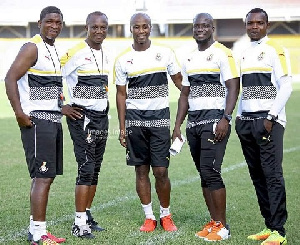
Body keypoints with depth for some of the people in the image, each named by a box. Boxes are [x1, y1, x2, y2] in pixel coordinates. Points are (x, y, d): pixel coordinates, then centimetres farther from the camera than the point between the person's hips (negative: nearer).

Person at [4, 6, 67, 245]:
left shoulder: (54, 50, 18)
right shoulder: (32, 48, -11)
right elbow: (10, 78, -18)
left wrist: (61, 107, 21)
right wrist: (19, 113, -22)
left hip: (53, 119, 10)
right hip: (37, 120, -10)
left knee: (46, 177, 11)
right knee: (42, 177, -11)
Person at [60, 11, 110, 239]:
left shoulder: (107, 54, 11)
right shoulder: (75, 53, -13)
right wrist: (64, 107, -9)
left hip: (102, 116, 7)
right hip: (82, 117, -7)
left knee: (95, 169, 11)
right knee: (86, 168, -11)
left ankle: (87, 215, 21)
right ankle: (79, 224, -7)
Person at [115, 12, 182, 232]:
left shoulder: (165, 53, 1)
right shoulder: (123, 60, 3)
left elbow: (179, 81, 9)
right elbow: (121, 94, 7)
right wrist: (122, 128, 5)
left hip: (160, 117, -1)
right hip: (135, 118, 1)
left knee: (161, 171, -3)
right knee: (141, 170, 5)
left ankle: (166, 215, 15)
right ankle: (149, 217, 17)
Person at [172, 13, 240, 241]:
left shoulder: (222, 53, -5)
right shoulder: (189, 59, 17)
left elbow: (233, 87, -10)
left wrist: (225, 119, -20)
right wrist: (177, 125, 15)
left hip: (214, 120, -7)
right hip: (193, 121, 7)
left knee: (211, 172, -12)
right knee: (204, 174, 8)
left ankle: (222, 226, -4)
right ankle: (214, 222, 15)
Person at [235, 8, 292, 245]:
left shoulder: (275, 50, -5)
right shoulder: (245, 53, 17)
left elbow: (285, 87, -10)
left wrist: (271, 117, -15)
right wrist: (240, 116, 13)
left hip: (269, 121, -7)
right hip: (247, 121, 7)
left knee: (272, 174, -9)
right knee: (257, 176, 7)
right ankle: (269, 226, 13)